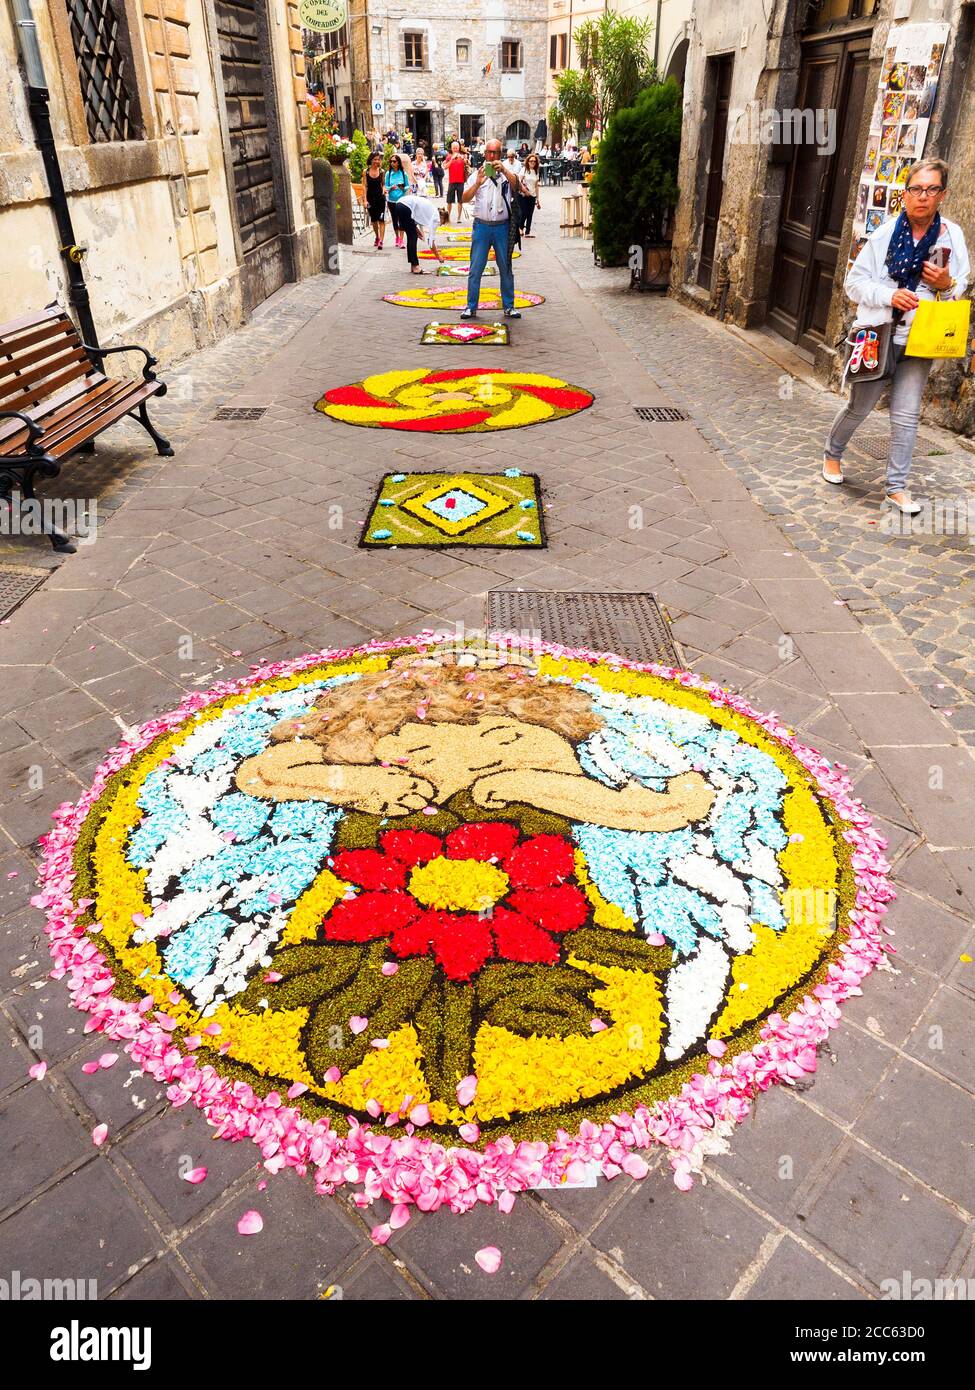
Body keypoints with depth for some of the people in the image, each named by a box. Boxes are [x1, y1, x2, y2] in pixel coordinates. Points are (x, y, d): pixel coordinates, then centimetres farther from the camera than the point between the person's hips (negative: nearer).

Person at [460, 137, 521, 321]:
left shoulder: (507, 173, 6)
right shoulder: (477, 174, 6)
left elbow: (516, 185, -16)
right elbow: (465, 199, -5)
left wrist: (504, 170, -32)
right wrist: (477, 184, -22)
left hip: (502, 227, 0)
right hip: (482, 226, 0)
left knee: (506, 269, 6)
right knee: (475, 269, -1)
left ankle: (509, 306, 15)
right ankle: (471, 307, 5)